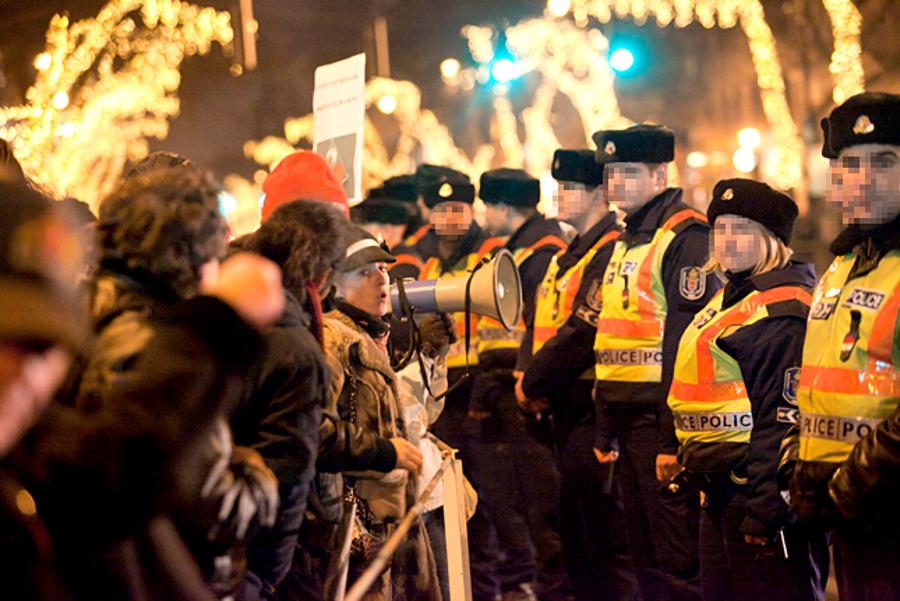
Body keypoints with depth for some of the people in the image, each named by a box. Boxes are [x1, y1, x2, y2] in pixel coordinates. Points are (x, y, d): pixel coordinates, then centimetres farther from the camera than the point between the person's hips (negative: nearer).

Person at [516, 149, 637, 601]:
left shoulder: (611, 252, -13)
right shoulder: (566, 257, 18)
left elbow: (586, 330, -21)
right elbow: (539, 322, 17)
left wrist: (535, 382, -15)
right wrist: (525, 375, -1)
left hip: (592, 409, -10)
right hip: (563, 414, 10)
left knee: (605, 534, -7)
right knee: (573, 529, 15)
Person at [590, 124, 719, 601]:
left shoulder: (686, 237, -12)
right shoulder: (626, 241, 18)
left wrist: (674, 439, -23)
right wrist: (605, 430, 20)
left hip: (661, 415, -9)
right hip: (626, 414, 10)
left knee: (678, 561, -6)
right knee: (645, 559, 14)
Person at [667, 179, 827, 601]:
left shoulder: (784, 310, -15)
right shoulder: (728, 299, 16)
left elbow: (785, 419, -20)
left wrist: (763, 507, -22)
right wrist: (693, 467, 22)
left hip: (759, 488, -10)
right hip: (718, 492, 10)